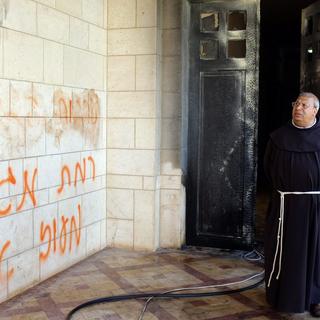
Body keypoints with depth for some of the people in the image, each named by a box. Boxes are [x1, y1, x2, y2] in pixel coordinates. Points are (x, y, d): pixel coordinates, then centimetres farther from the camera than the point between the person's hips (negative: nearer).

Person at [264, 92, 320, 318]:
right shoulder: (279, 136, 4)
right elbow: (269, 166, 12)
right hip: (285, 203, 1)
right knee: (285, 250, 5)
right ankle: (284, 295, 19)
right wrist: (281, 188, 7)